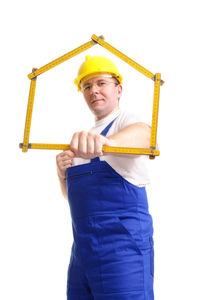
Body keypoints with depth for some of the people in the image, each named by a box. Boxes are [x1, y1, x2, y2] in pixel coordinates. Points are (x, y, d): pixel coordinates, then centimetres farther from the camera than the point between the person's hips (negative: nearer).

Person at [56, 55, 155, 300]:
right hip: (82, 249, 8)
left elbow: (142, 134, -30)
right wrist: (63, 174, 0)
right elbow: (70, 195, 24)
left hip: (122, 243, -8)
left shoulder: (126, 121, -3)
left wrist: (105, 142, -52)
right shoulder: (86, 135, 21)